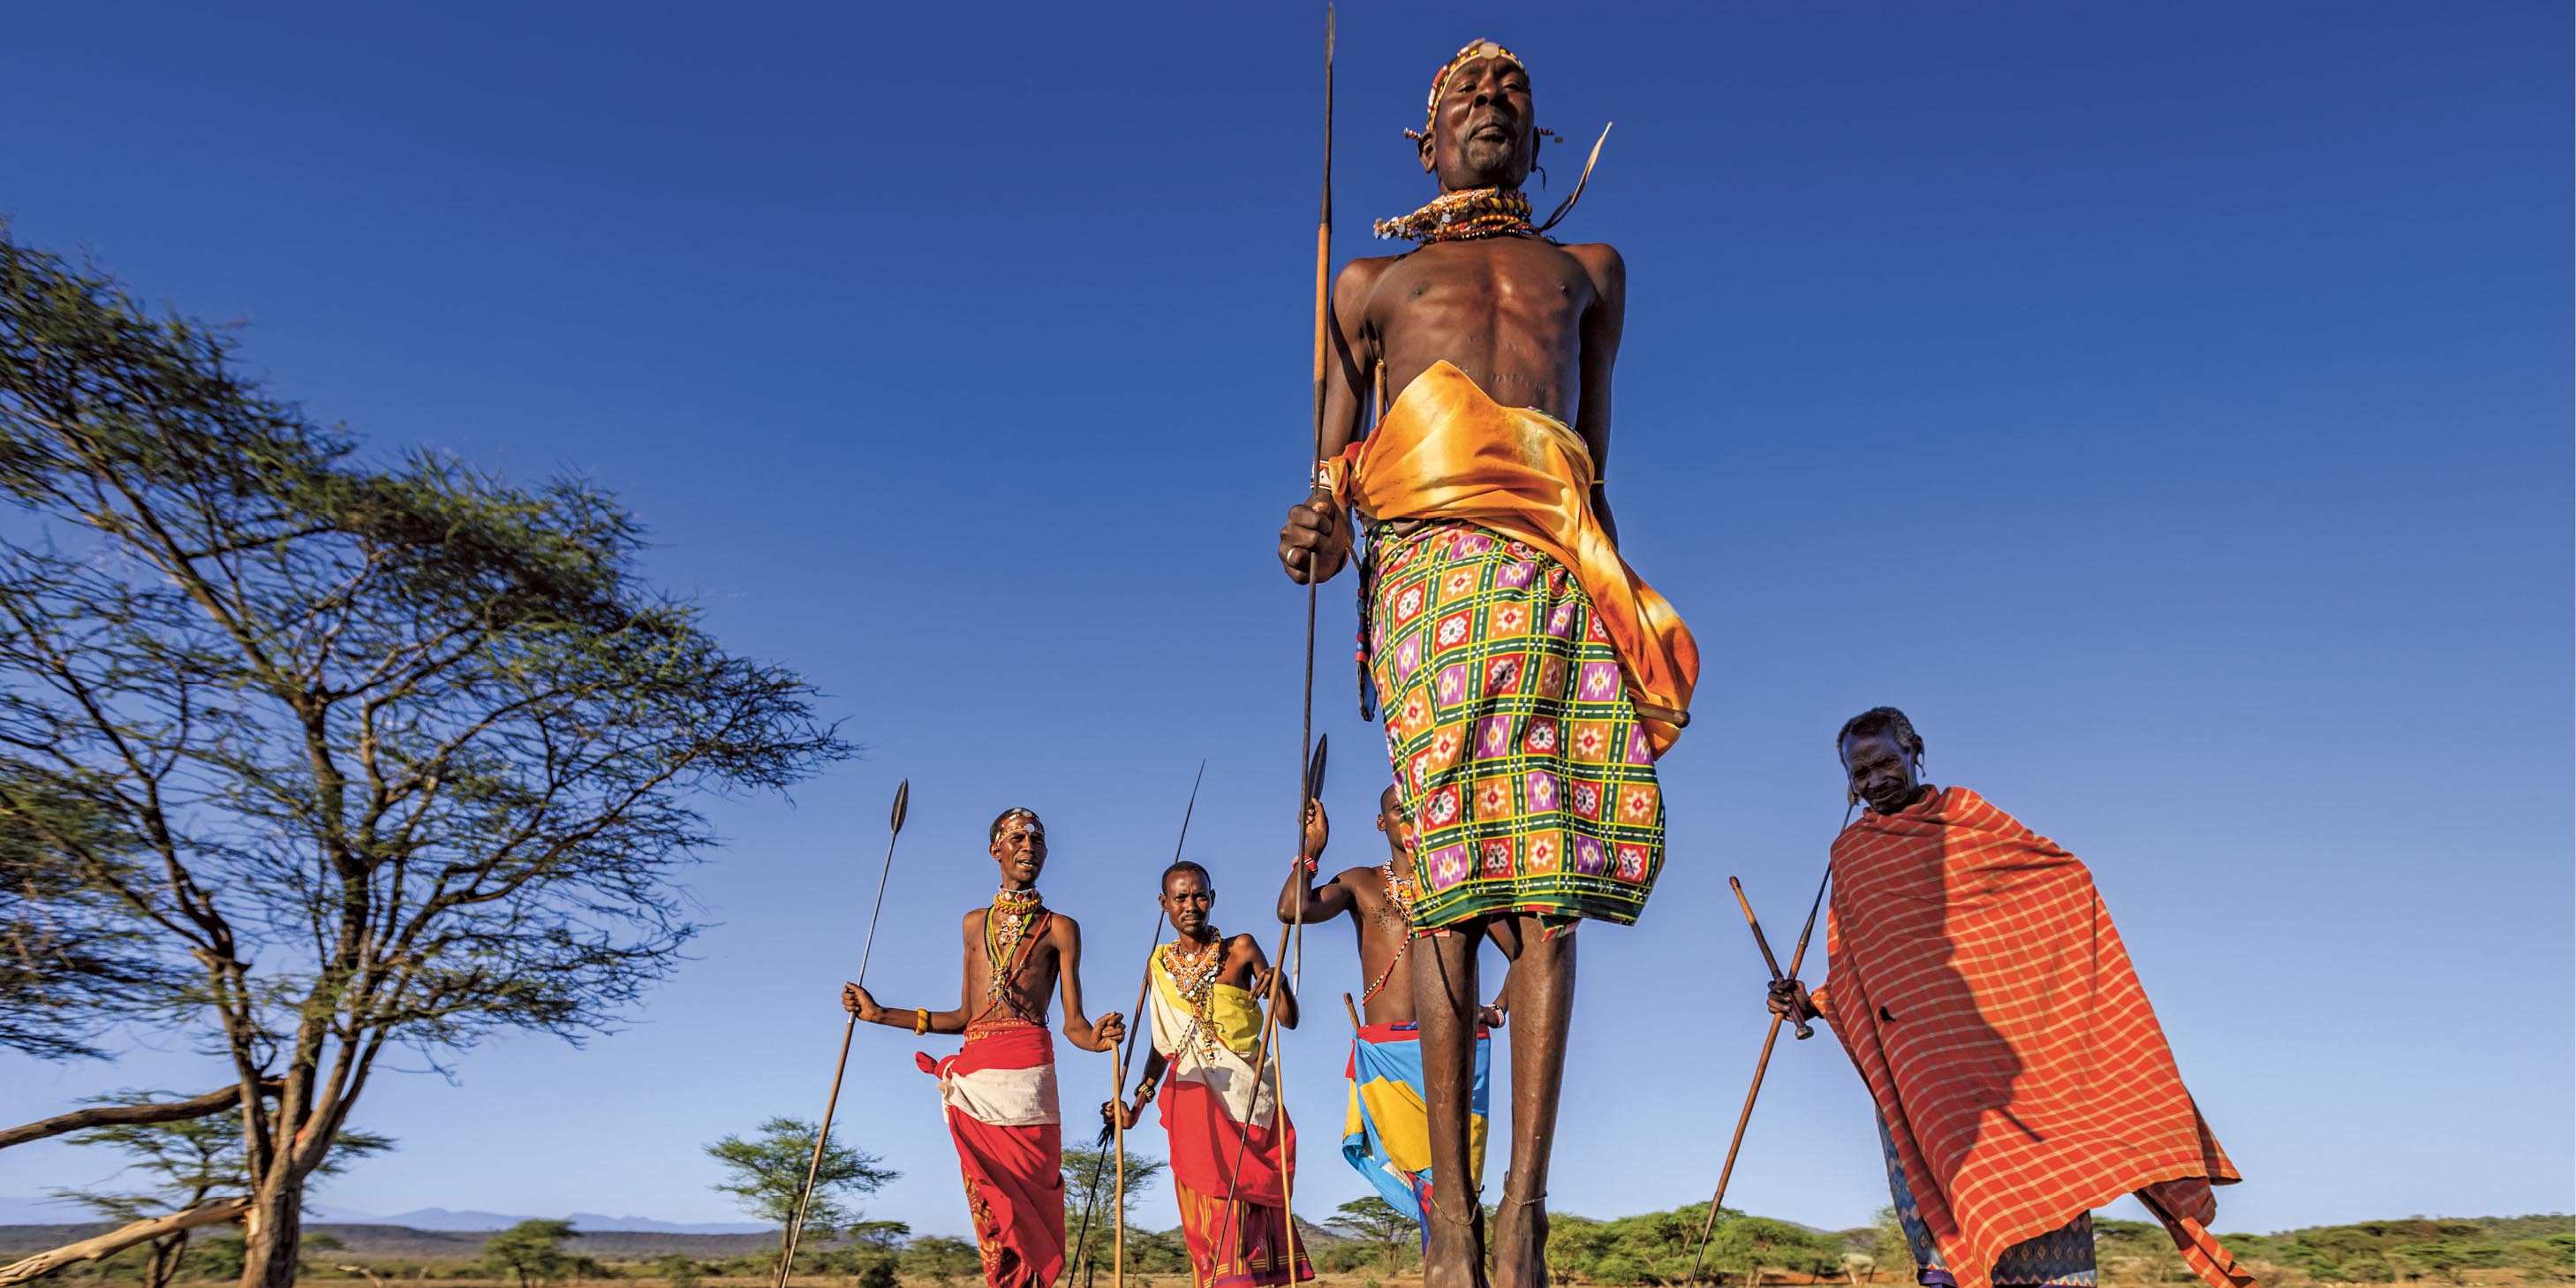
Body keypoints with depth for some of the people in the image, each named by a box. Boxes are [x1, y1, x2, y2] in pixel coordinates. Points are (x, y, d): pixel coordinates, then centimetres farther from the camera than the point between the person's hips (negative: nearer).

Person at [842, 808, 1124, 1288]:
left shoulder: (1059, 928, 9)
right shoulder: (975, 923, 20)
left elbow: (1073, 1024, 3)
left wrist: (1098, 1038, -21)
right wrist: (878, 1013, 20)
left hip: (1027, 1071, -4)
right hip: (972, 1078, 4)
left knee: (1031, 1207, -5)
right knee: (991, 1212, 2)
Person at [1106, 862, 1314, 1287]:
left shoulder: (1241, 949, -1)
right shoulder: (1160, 964, 8)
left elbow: (1289, 1020, -3)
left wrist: (1279, 982, -22)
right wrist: (1138, 1101, 10)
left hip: (1245, 1094, -2)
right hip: (1193, 1097, 3)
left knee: (1240, 1203, -7)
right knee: (1203, 1212, 1)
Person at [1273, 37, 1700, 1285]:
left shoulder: (1587, 270, 30)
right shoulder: (1373, 280, 26)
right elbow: (1333, 467, 18)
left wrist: (1621, 585, 12)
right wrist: (1316, 530, -5)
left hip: (1562, 572, 1)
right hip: (1427, 563, -1)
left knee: (1549, 875, -12)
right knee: (1446, 866, -11)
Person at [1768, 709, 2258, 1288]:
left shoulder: (1961, 811, 12)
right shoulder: (1849, 854, 16)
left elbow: (2057, 869, 9)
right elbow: (1852, 970, 21)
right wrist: (1810, 1001, 5)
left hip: (1998, 1015, -1)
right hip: (1913, 1033, 1)